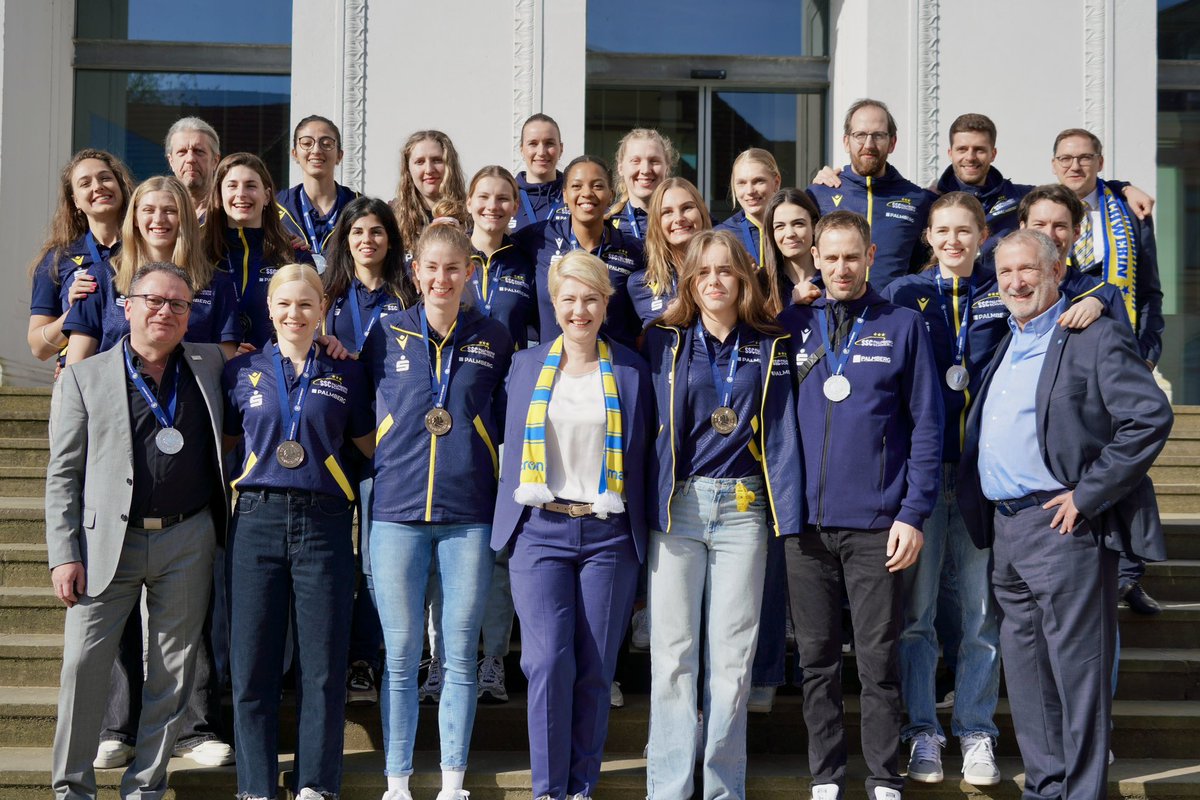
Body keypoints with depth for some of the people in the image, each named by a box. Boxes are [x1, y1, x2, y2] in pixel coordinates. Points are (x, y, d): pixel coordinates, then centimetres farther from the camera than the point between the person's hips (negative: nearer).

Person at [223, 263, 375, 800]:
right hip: (258, 519, 1)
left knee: (323, 664, 0)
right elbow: (224, 443, 16)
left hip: (323, 522, 0)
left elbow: (372, 444, 13)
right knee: (252, 661, 1)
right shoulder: (242, 371, 10)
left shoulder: (345, 374, 10)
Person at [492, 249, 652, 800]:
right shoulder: (526, 365, 9)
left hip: (608, 533, 0)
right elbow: (512, 446, 15)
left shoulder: (630, 371, 6)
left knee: (595, 669, 1)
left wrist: (641, 531, 5)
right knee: (549, 662, -10)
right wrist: (508, 522, 10)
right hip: (540, 529, 0)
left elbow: (643, 455, 10)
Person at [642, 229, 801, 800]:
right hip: (676, 509, -1)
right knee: (673, 655, 0)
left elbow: (781, 434, 4)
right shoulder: (664, 342, 5)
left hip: (742, 511, 1)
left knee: (733, 657, 4)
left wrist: (787, 518, -3)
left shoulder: (770, 349, 7)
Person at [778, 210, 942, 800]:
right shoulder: (791, 325, 9)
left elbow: (926, 425, 0)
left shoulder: (903, 326, 2)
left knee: (878, 660, 2)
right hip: (805, 517, 2)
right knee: (816, 660, 8)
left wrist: (913, 513, -7)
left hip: (876, 522, -2)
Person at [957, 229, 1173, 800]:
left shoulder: (1097, 339, -8)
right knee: (1024, 669, 14)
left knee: (1075, 667, -3)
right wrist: (985, 518, 13)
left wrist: (1087, 495, -17)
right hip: (1004, 528, 8)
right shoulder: (1006, 345, 18)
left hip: (1062, 526, -8)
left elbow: (1151, 417, -16)